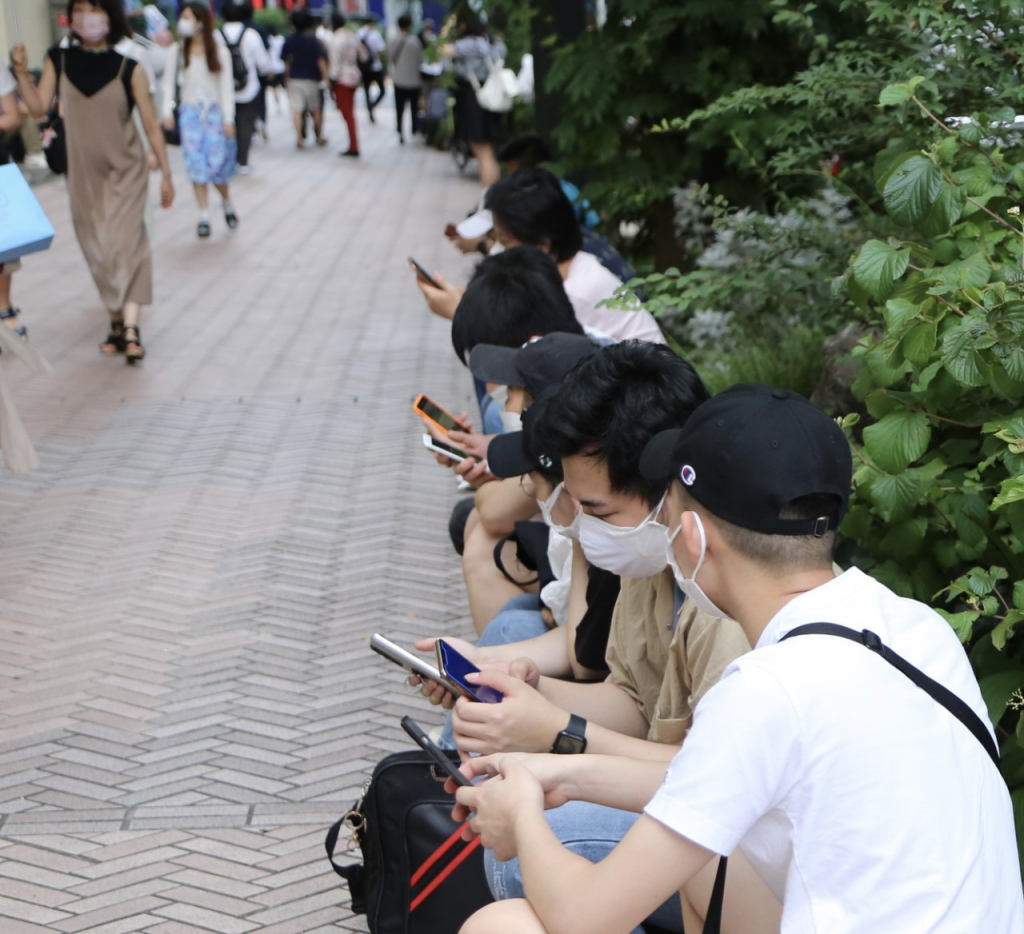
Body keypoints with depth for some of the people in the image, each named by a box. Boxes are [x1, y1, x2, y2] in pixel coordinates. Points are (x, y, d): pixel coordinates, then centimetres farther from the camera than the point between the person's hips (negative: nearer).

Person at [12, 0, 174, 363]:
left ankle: (130, 329, -19)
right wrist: (21, 73, -22)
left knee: (125, 243, -14)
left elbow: (151, 125, -3)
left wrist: (166, 174, -1)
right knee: (98, 251, 9)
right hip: (83, 174, 3)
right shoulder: (58, 61, 0)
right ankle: (117, 322, 19)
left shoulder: (129, 70, -7)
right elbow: (38, 107, -8)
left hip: (125, 172, -3)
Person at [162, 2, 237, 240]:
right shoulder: (179, 50, 4)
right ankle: (204, 215, -3)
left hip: (214, 110, -2)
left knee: (216, 162, -7)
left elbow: (227, 85, -2)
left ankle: (227, 202, 22)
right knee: (196, 163, -6)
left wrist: (228, 118, -6)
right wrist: (167, 110, -3)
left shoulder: (219, 51, -1)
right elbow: (169, 80, 7)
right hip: (190, 110, 2)